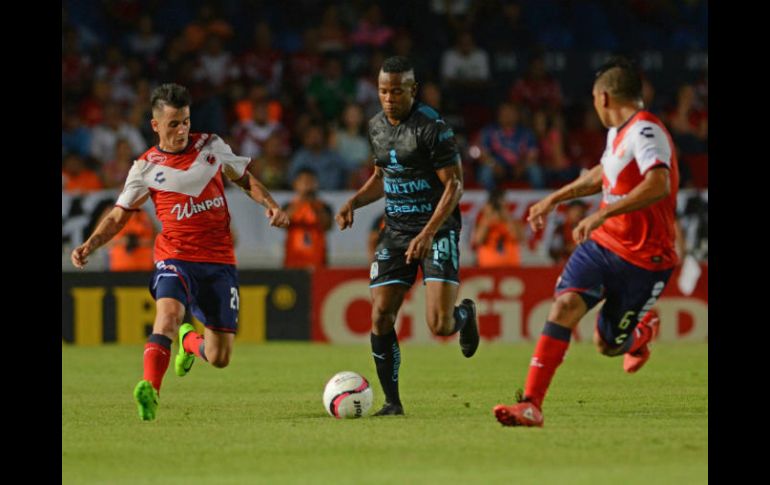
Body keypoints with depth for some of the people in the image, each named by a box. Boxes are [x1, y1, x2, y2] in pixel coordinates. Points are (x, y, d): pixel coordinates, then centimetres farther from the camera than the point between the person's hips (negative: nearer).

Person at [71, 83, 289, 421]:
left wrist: (269, 204, 2)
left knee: (219, 358, 1)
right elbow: (119, 215, 6)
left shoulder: (211, 146, 6)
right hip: (175, 257, -2)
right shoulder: (146, 167, 2)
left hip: (219, 260, 2)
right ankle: (150, 390, -43)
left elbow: (245, 178, 19)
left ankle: (190, 341, 37)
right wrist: (91, 244, -10)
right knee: (169, 311, -35)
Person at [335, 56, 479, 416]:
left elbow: (454, 184, -15)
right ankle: (392, 401, 6)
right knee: (380, 317, -6)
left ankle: (465, 313, 22)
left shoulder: (431, 126, -15)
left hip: (437, 229, -6)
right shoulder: (377, 126, 8)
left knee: (439, 325, -16)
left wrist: (428, 233, -24)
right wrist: (353, 202, 4)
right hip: (396, 231, 6)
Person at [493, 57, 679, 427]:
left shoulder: (644, 132, -19)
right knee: (565, 304, -17)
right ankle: (531, 404, -19)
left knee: (607, 345, 1)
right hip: (602, 244, 7)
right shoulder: (618, 132, 11)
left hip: (644, 260, -7)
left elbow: (658, 185, -37)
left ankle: (643, 331, 38)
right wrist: (554, 199, 39)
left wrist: (603, 214, -42)